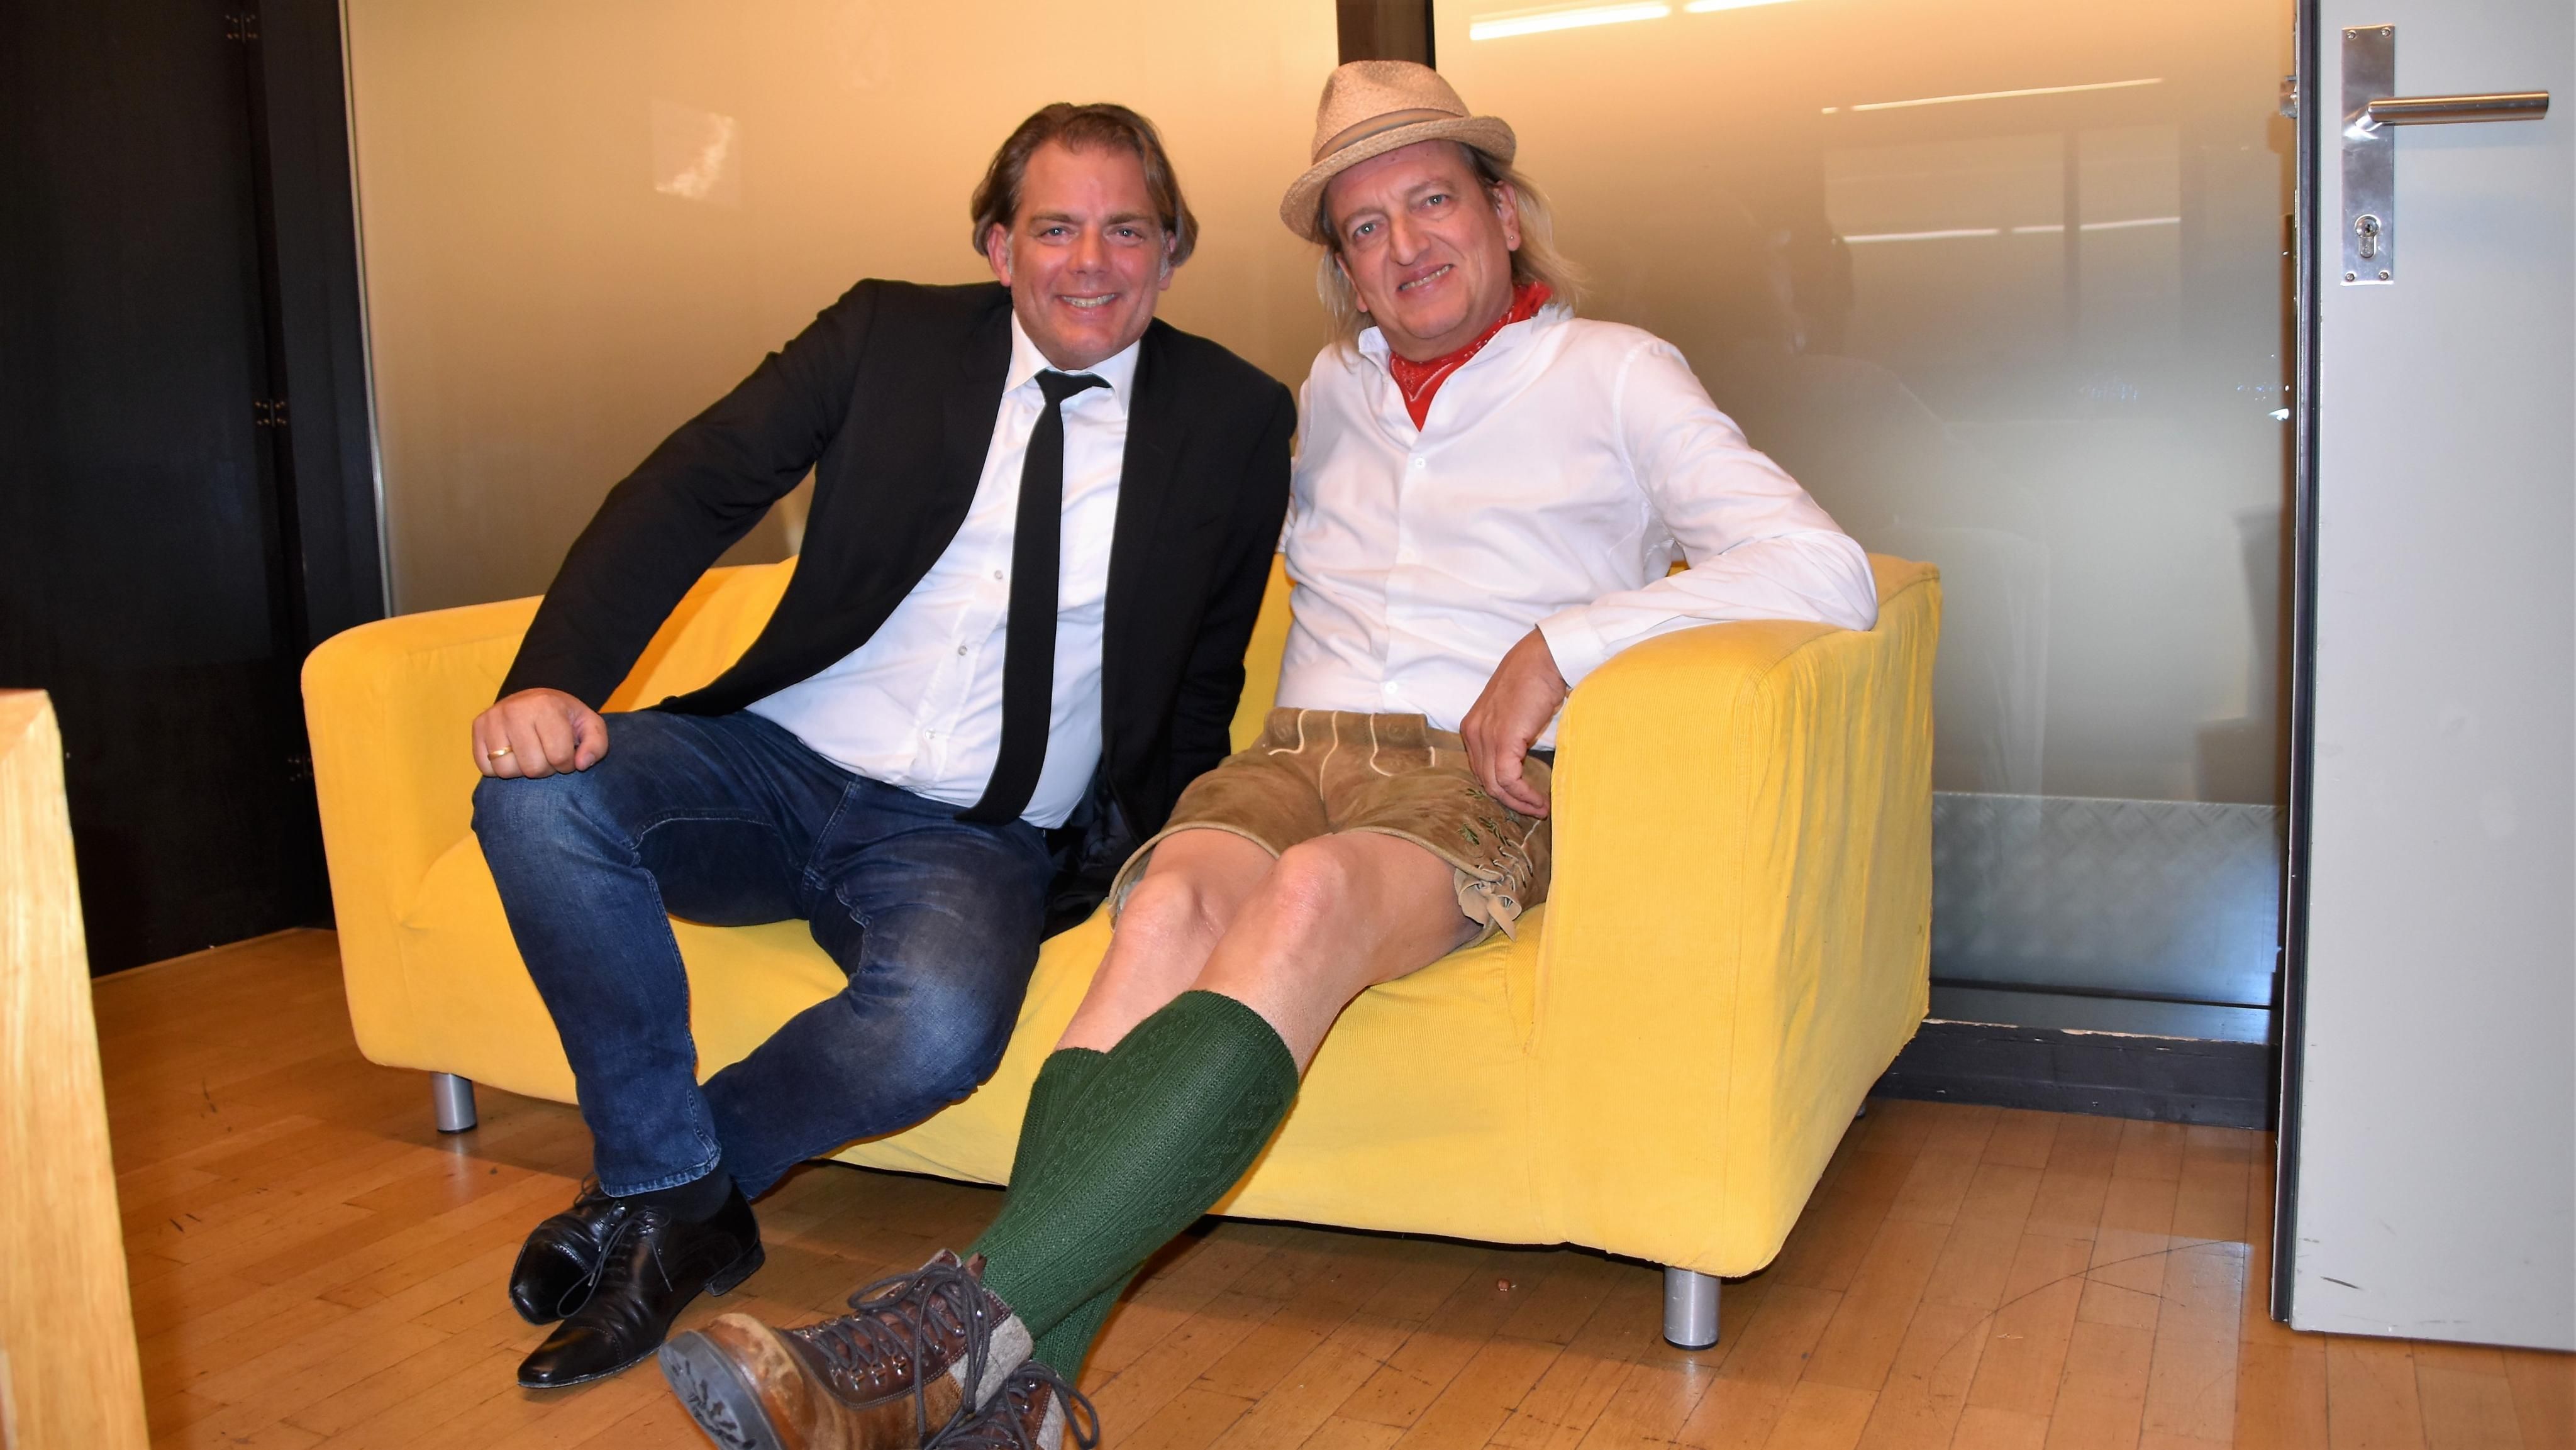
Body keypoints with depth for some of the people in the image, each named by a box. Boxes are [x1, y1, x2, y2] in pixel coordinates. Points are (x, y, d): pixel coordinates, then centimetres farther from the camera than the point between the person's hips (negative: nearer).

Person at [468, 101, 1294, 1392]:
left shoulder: (1234, 420, 6)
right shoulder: (889, 337, 4)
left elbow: (1211, 667, 14)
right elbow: (689, 492, -4)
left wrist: (1142, 840, -1)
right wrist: (554, 681, -20)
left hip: (975, 839, -1)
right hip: (777, 761, 2)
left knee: (939, 1027, -33)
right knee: (541, 794, -26)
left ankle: (638, 1195, -2)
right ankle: (683, 1196, -8)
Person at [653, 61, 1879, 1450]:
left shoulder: (1615, 374, 11)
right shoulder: (1328, 391, 26)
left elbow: (1828, 571, -2)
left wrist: (1562, 640, -12)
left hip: (1483, 782, -3)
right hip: (1293, 755, 4)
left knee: (1314, 891, -38)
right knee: (1172, 906, -33)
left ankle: (968, 1317, -47)